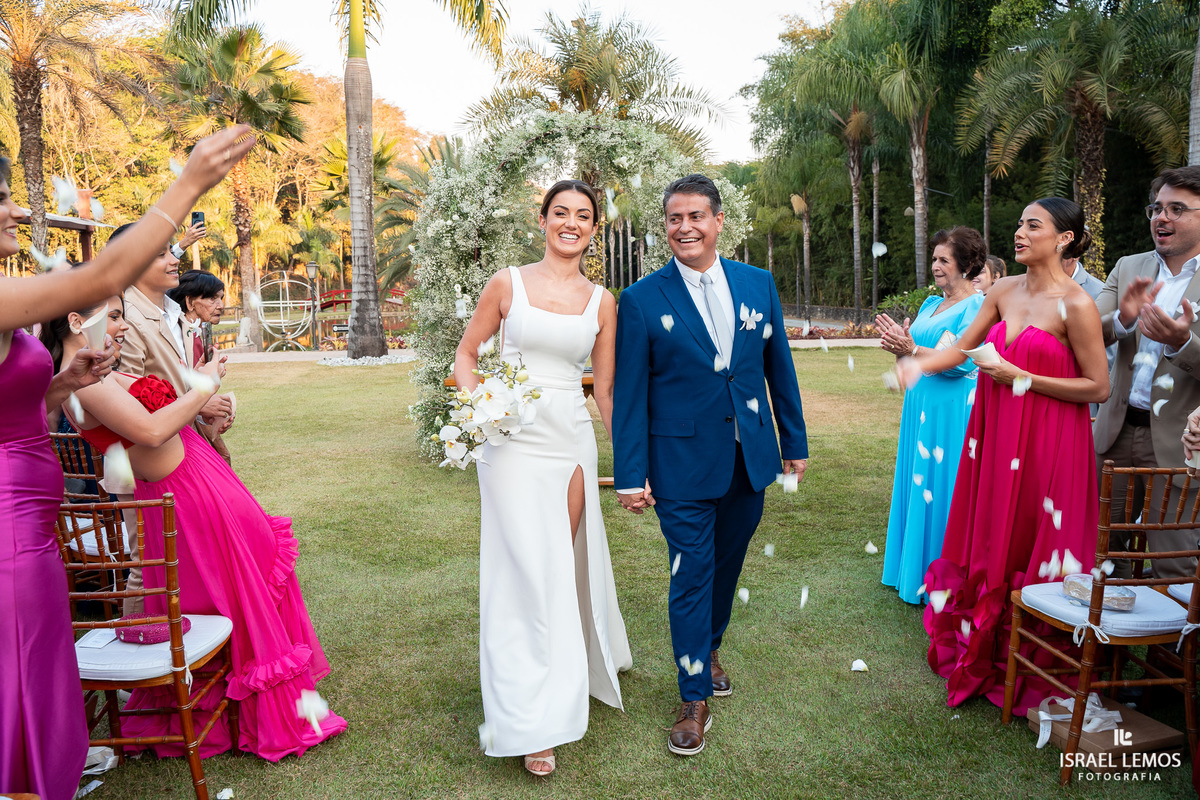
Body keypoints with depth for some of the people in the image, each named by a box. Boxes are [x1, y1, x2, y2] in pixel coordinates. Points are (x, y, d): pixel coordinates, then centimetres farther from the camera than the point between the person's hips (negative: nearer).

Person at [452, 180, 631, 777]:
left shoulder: (601, 301, 7)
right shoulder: (507, 284, 0)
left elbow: (606, 388, 10)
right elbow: (466, 353, 8)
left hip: (571, 438, 3)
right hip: (513, 438, -3)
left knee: (568, 561, 14)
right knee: (527, 570, -3)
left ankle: (579, 662, 42)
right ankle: (534, 722, 10)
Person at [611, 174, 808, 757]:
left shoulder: (758, 284, 4)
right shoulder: (641, 300, -7)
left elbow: (779, 369, 9)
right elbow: (629, 395, -7)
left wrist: (795, 443, 10)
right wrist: (630, 475, -8)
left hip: (750, 460, 4)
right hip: (683, 465, -4)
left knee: (727, 565, 19)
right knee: (691, 576, 3)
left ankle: (710, 647, 45)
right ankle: (695, 698, 20)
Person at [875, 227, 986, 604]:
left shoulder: (977, 306, -10)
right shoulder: (930, 304, 16)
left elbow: (961, 362, -19)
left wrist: (911, 350, -25)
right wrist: (900, 344, -5)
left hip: (952, 413, -8)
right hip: (921, 407, 8)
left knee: (943, 490, -2)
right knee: (917, 484, 13)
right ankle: (918, 572, 26)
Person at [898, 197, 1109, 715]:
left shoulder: (1076, 305, -12)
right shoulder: (1004, 291, 6)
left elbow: (1099, 388, -11)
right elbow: (961, 349, 10)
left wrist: (1022, 378, -15)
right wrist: (919, 361, -8)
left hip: (1047, 442, -6)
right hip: (995, 435, 6)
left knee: (1029, 548, 4)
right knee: (987, 541, 14)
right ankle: (978, 653, 32)